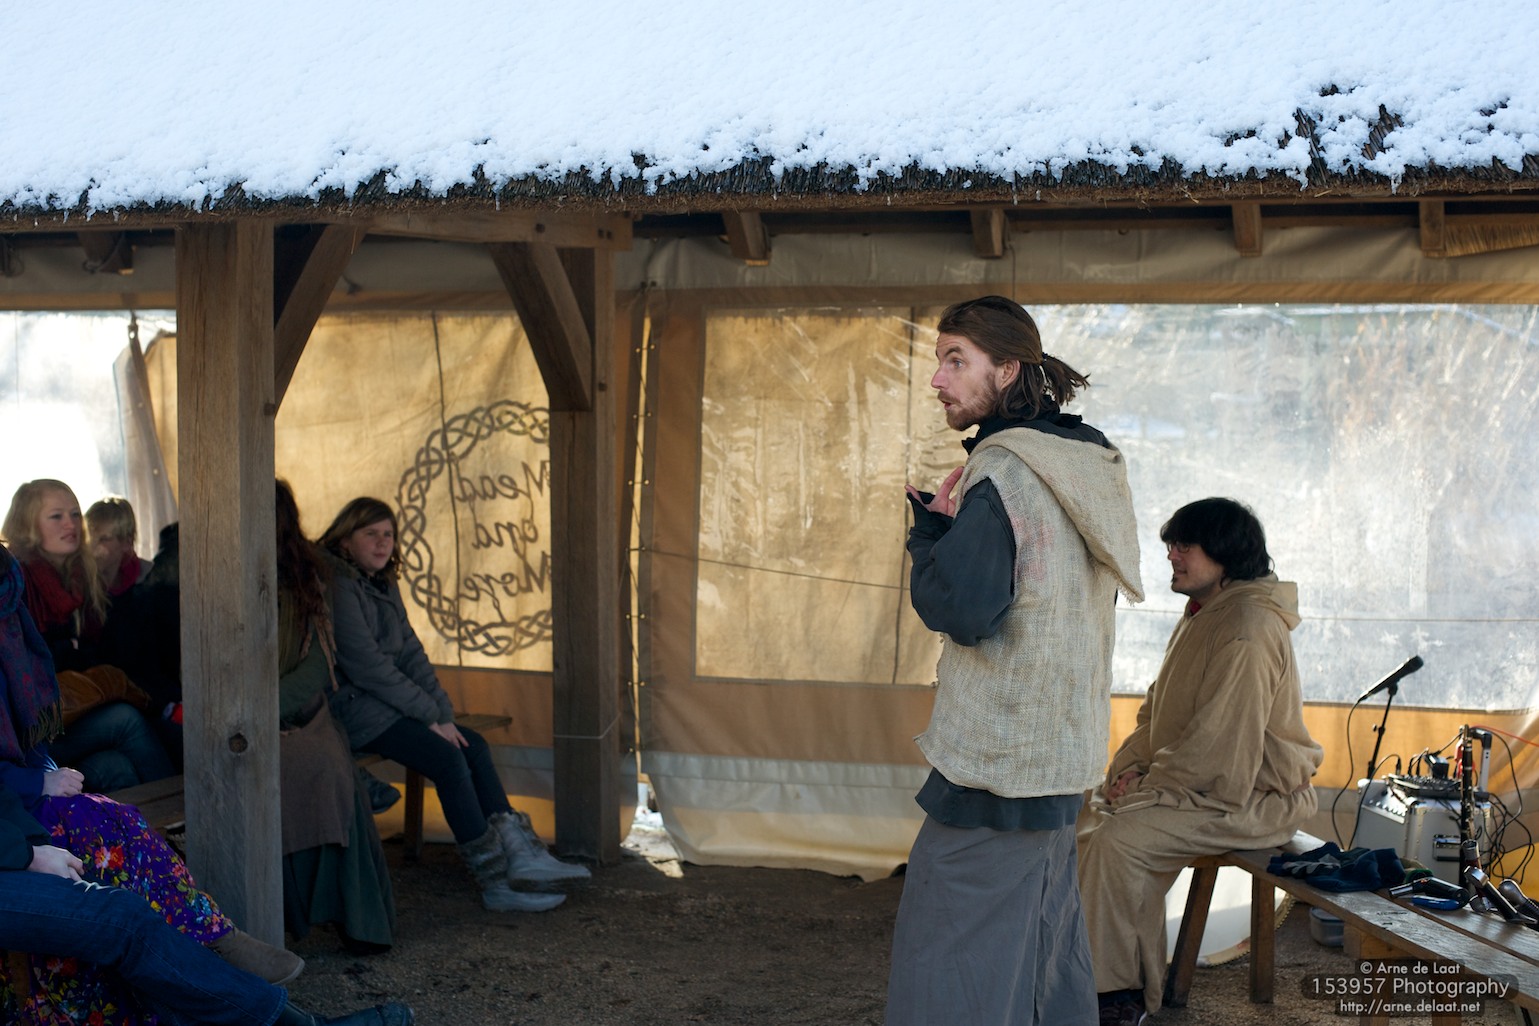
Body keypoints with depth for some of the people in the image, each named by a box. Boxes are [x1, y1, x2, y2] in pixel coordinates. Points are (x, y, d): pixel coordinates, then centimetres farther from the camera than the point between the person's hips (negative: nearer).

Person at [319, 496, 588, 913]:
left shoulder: (384, 585, 16)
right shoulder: (338, 583, -14)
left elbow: (410, 653, 11)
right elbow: (366, 666, -19)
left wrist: (444, 714, -2)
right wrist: (432, 715, -14)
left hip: (382, 701, 9)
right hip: (350, 706, -9)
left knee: (474, 746, -5)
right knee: (448, 757, -21)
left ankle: (520, 853, -8)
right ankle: (495, 881, -16)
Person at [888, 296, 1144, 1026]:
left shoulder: (1004, 469, -16)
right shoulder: (1086, 466, 11)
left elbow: (960, 610, -22)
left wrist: (928, 530, -7)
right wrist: (950, 533, 9)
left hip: (994, 771, -10)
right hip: (1060, 755, 10)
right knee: (1047, 966, 18)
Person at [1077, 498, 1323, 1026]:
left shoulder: (1248, 630, -21)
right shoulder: (1199, 618, 13)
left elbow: (1218, 744, -25)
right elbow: (1157, 709, 19)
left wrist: (1147, 786, -16)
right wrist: (1129, 766, 2)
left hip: (1252, 797, -10)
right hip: (1198, 785, 10)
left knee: (1121, 839, -24)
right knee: (1087, 815, 1)